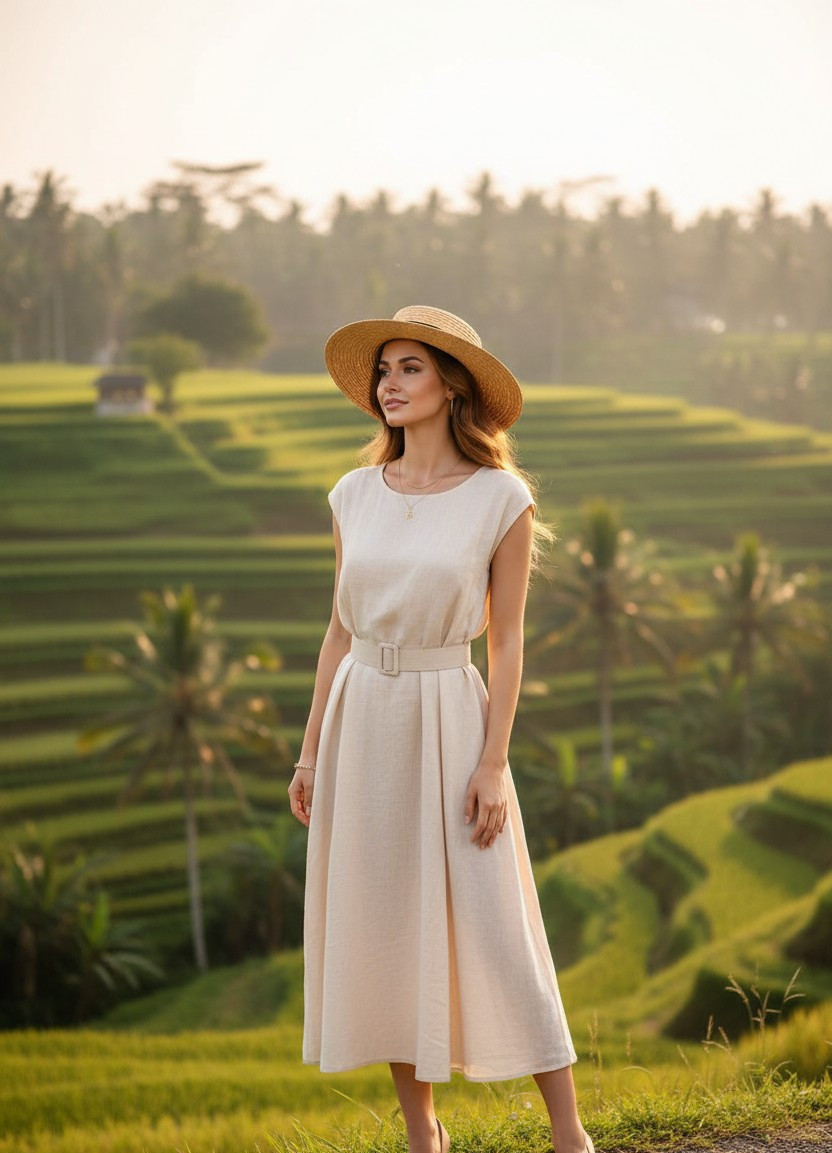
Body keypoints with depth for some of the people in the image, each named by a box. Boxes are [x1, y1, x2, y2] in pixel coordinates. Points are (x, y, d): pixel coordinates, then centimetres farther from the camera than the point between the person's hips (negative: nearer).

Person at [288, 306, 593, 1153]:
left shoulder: (501, 499, -6)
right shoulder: (356, 496, 5)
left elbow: (507, 640, -6)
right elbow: (340, 629, 10)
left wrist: (494, 764, -12)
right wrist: (311, 751, 8)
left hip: (449, 722, -4)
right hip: (362, 726, 4)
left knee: (493, 933, -5)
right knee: (381, 930, 7)